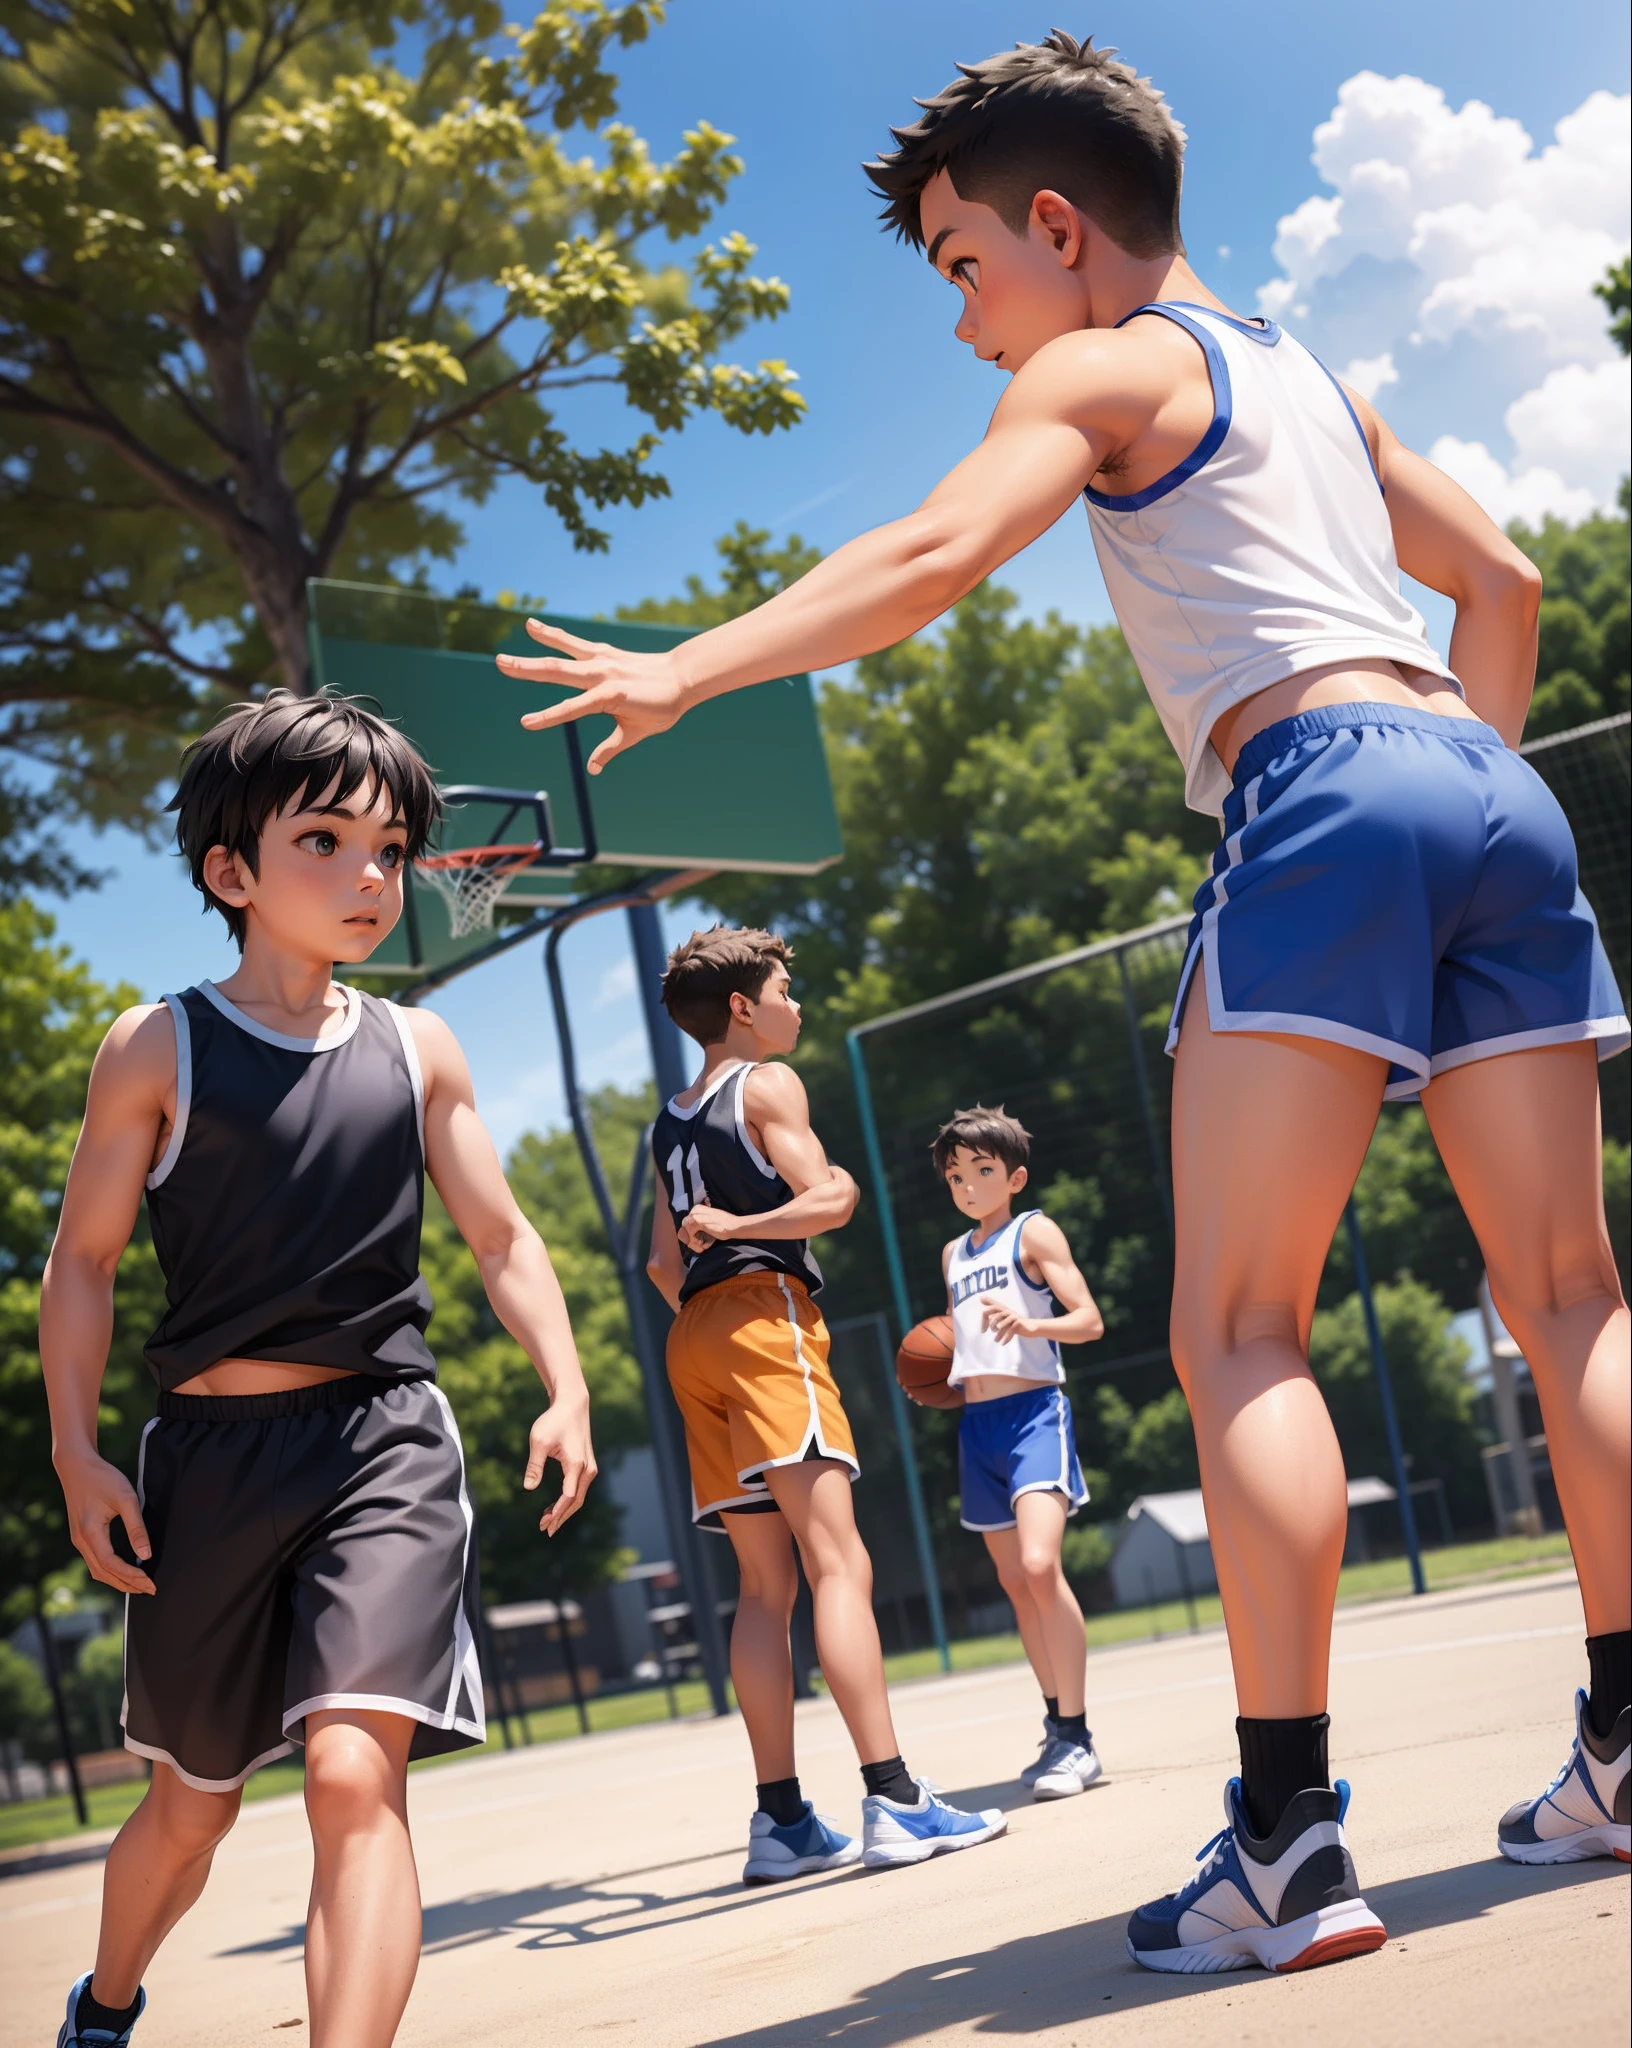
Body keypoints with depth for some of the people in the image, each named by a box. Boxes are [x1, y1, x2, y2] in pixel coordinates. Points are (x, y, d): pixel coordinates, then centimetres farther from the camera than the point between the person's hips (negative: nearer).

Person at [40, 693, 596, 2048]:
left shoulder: (416, 1049, 6)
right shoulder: (159, 1049, -1)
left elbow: (502, 1237, 11)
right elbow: (84, 1257, 2)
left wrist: (567, 1389, -2)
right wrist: (76, 1447, -6)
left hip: (382, 1439, 1)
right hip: (211, 1448, 0)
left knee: (357, 1771, -20)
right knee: (196, 1802, 15)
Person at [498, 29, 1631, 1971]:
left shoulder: (1102, 366, 6)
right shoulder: (1307, 375, 30)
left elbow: (935, 552, -12)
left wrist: (688, 667, -16)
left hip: (1318, 790, -8)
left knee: (1239, 1327, -8)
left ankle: (1290, 1837, -13)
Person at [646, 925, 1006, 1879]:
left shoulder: (672, 1120, 24)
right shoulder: (768, 1084, 1)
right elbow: (827, 1199, -11)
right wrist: (742, 1226, -1)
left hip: (694, 1336, 8)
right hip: (766, 1317, -8)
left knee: (768, 1583, 7)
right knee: (839, 1560, -16)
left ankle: (782, 1817, 4)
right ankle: (894, 1801, -25)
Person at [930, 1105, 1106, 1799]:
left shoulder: (1033, 1232, 1)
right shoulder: (954, 1254, 20)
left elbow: (1089, 1320, -9)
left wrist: (1029, 1325, -27)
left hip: (1034, 1410, -7)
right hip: (976, 1423, 7)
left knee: (1040, 1565, -22)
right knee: (1015, 1583, 8)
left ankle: (1075, 1738, -16)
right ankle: (1060, 1729, 18)